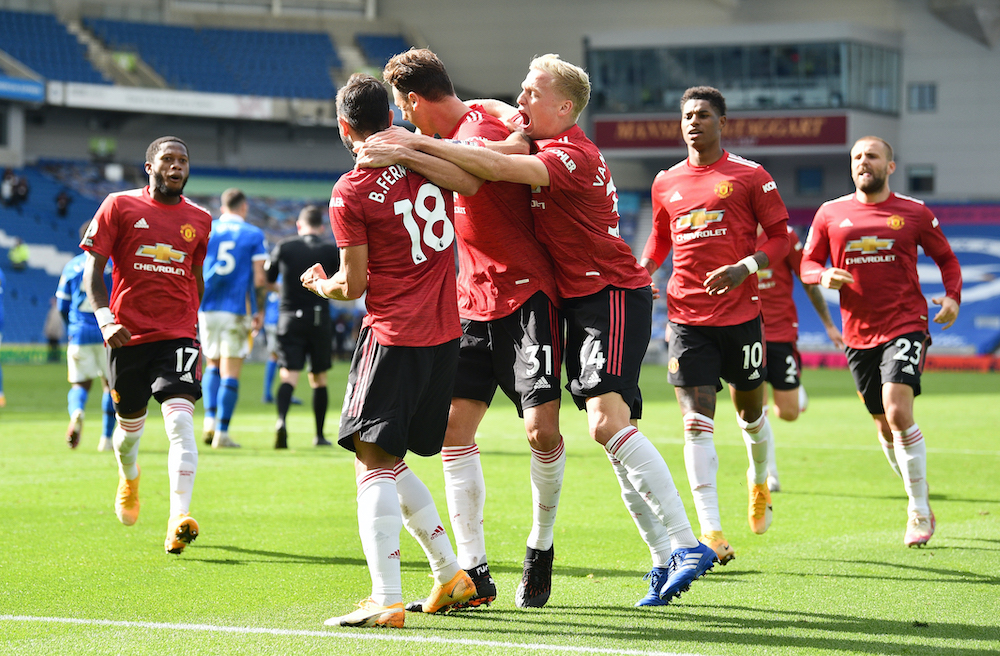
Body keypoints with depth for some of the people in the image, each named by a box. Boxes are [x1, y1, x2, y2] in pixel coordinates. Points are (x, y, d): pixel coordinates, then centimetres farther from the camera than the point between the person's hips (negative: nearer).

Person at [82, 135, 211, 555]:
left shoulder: (199, 220, 10)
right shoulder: (119, 207, 1)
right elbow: (93, 269, -2)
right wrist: (104, 317, -16)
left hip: (178, 335, 1)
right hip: (128, 334, 0)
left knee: (180, 419, -19)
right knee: (130, 423, 14)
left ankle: (179, 516, -26)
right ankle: (129, 478, 49)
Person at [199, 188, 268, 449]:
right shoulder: (254, 235, 1)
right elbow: (259, 280, -4)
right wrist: (259, 310, 7)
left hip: (206, 309, 3)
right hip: (236, 310, -3)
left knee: (212, 366, 19)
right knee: (230, 373, 0)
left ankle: (210, 419, 1)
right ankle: (222, 433, -3)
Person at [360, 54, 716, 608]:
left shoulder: (574, 156, -17)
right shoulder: (545, 143, 11)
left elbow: (497, 168, -32)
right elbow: (496, 112, 29)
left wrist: (419, 144, -31)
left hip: (613, 295, -10)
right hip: (577, 299, 10)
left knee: (608, 420, -23)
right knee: (610, 428, 6)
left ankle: (685, 545, -24)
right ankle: (664, 562, 8)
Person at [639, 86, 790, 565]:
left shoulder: (749, 176, -1)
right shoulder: (666, 183, 10)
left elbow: (780, 236, 1)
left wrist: (745, 266, -16)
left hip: (740, 312, -2)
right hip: (686, 315, 2)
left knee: (750, 410, 13)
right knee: (696, 421, -8)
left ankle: (759, 481, 46)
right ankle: (710, 531, -11)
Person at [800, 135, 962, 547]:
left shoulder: (914, 213, 2)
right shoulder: (831, 213, 6)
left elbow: (946, 258, 13)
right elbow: (807, 264, 12)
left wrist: (952, 297, -4)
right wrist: (824, 276, -11)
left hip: (906, 325, -3)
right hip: (859, 333, 3)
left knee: (898, 411, -20)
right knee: (885, 425, 9)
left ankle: (919, 511, -10)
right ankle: (918, 504, 28)